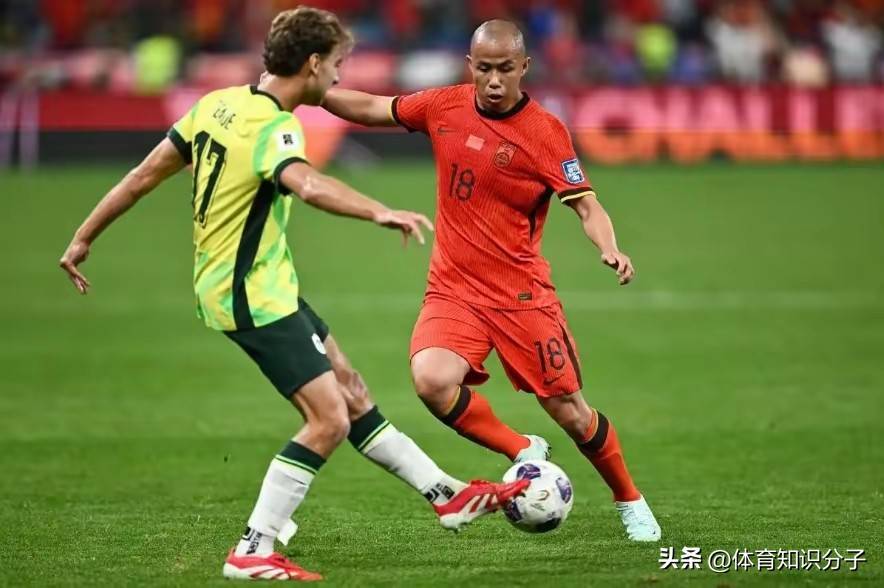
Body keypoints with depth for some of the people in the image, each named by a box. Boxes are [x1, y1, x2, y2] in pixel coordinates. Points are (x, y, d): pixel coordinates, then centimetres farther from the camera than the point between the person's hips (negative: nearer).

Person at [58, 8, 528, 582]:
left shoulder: (218, 104, 3)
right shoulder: (272, 128, -23)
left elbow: (146, 173, 8)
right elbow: (307, 185, -46)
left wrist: (85, 238, 17)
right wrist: (379, 212, -59)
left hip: (262, 285, 10)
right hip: (255, 297, -10)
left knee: (351, 390, 16)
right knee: (329, 420, -10)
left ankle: (447, 494, 25)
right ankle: (252, 553, -7)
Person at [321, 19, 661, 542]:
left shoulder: (545, 132, -11)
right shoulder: (445, 106, 0)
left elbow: (586, 204, -16)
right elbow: (371, 109, 14)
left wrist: (610, 249, -35)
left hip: (522, 294, -3)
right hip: (453, 290, 3)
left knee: (570, 413, 1)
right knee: (431, 380, -26)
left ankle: (631, 504, 28)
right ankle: (523, 452, -1)